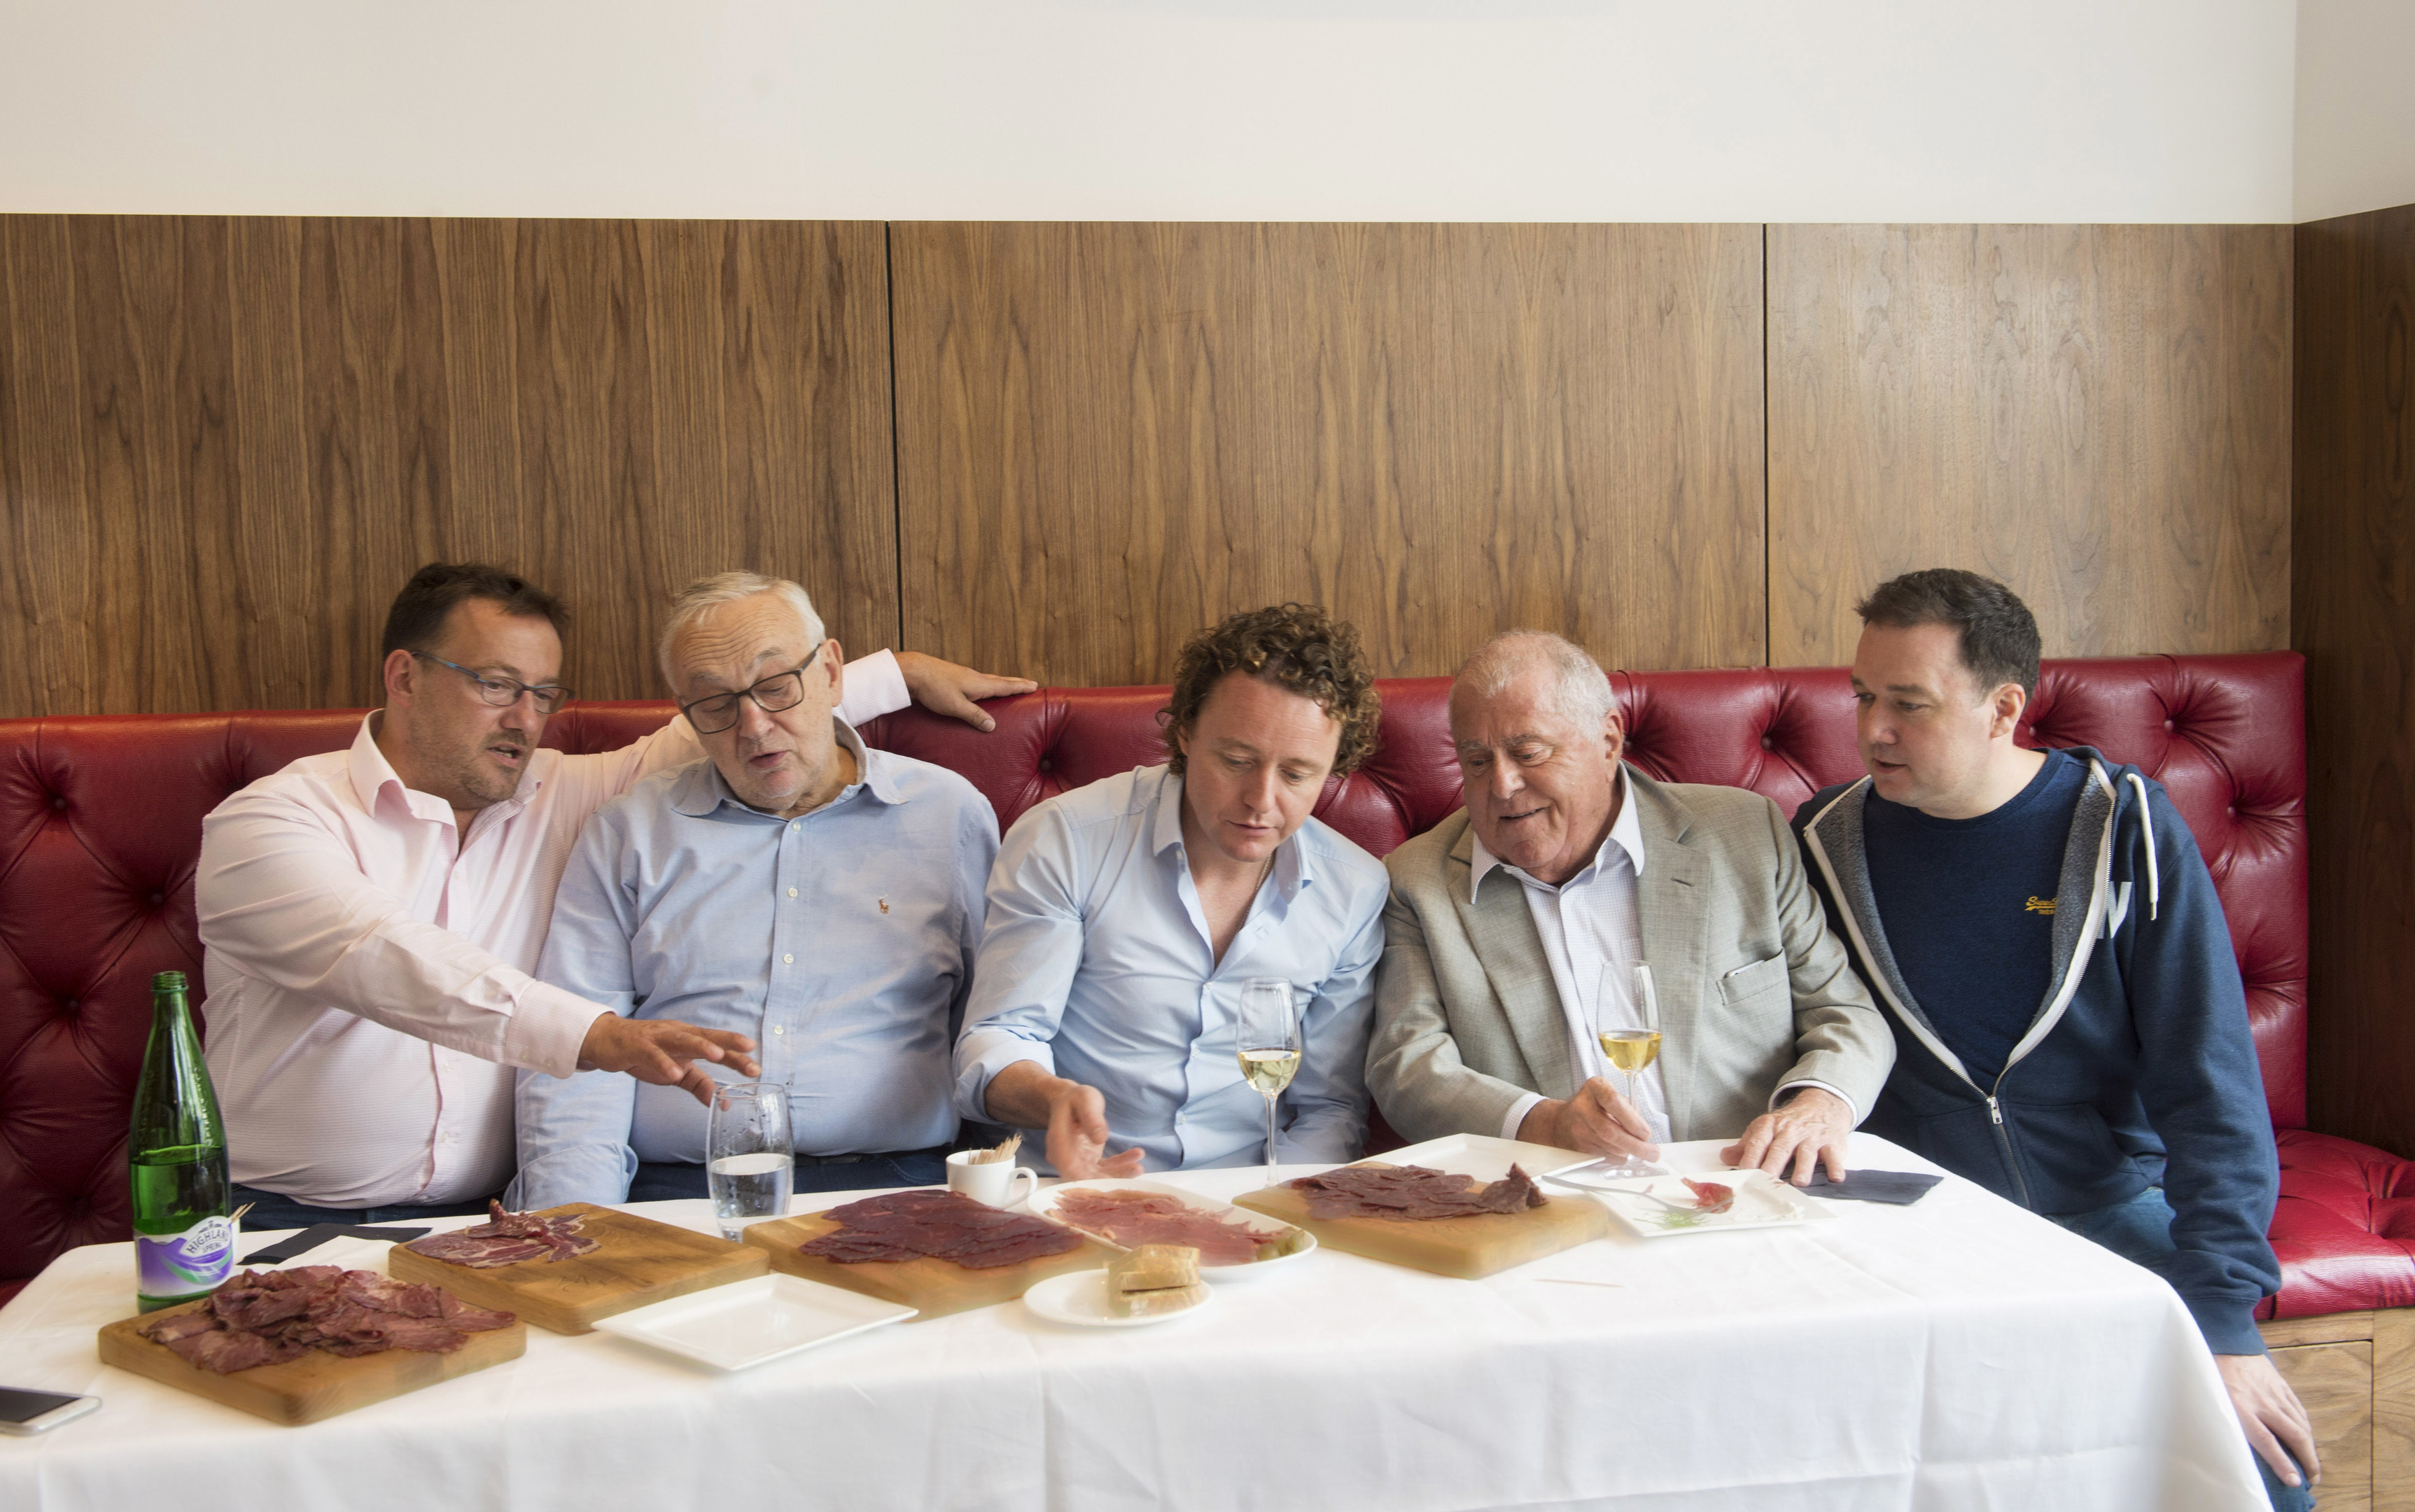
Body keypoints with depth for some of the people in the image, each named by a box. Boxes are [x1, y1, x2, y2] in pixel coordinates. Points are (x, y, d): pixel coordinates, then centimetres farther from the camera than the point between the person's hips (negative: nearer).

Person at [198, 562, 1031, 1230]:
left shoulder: (552, 799, 12)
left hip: (481, 1221, 5)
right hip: (294, 1224, -4)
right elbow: (389, 964, -24)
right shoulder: (268, 822, -6)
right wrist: (601, 1036, -38)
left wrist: (900, 672, 26)